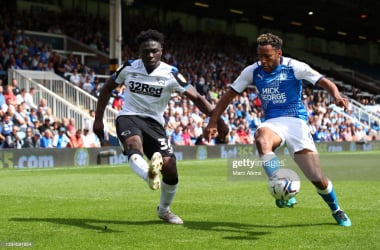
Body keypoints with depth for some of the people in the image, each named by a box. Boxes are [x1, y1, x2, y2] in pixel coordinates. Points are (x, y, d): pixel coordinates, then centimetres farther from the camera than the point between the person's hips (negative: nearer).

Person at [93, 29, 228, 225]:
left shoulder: (171, 74, -8)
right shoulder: (128, 68, -2)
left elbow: (197, 98, -8)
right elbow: (107, 89, 13)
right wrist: (98, 120, 10)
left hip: (154, 122, 1)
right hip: (129, 118, 0)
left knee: (170, 169, -8)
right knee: (134, 145, -36)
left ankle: (164, 210, 19)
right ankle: (150, 176, -69)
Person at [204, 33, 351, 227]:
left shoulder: (294, 67, -7)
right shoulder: (253, 71, 2)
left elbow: (325, 82, -9)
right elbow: (229, 95, 9)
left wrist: (336, 96, -32)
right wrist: (213, 122, 0)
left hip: (296, 121, -2)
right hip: (272, 122, 2)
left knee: (317, 179, -6)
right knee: (261, 139, -39)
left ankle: (336, 211, 24)